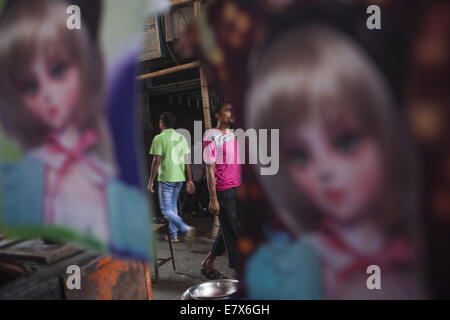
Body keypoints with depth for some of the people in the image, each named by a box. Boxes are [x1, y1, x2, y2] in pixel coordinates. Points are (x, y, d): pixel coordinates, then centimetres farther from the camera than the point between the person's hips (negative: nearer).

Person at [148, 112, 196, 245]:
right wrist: (190, 180, 9)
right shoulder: (181, 137, 8)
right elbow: (187, 161, 6)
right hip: (179, 178, 6)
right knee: (173, 206, 21)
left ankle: (186, 229, -23)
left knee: (166, 210, -2)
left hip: (165, 178, -6)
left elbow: (156, 161, -12)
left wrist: (151, 182, -6)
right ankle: (173, 235, 26)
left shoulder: (159, 138, -8)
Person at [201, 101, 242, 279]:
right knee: (233, 232, -1)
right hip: (223, 191, -8)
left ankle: (207, 264, 30)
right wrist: (213, 199, -15)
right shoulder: (212, 137, -10)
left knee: (227, 230, 15)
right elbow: (210, 169, -12)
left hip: (237, 189, 8)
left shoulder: (233, 136, 14)